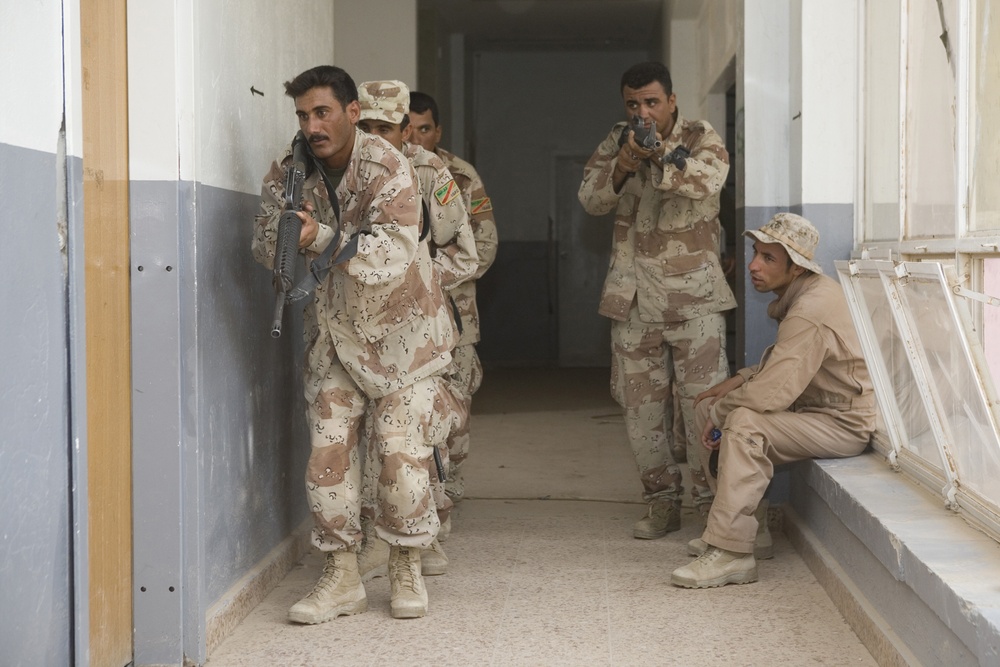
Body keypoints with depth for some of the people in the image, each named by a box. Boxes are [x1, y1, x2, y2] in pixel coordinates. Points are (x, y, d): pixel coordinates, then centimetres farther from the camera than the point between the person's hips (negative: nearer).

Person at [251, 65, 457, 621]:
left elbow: (394, 254, -31)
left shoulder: (387, 168, -21)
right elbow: (266, 248, -8)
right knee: (328, 451, -1)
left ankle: (407, 570, 14)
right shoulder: (289, 172, -5)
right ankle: (342, 577, 8)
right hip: (334, 331, 4)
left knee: (403, 451, -4)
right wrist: (286, 241, -31)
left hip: (400, 329, -4)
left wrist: (322, 238, -41)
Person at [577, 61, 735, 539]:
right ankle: (662, 500, 17)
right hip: (633, 296, 4)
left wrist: (662, 154, -38)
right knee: (640, 402, 6)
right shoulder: (616, 142, 11)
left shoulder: (700, 138, 0)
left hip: (694, 293, -4)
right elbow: (590, 199, 0)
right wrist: (621, 168, -19)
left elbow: (708, 180, -21)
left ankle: (712, 502, -1)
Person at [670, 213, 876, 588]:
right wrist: (739, 380, 3)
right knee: (707, 406, 7)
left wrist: (720, 411, -14)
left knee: (745, 423, -31)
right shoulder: (797, 296, 8)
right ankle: (744, 523, 10)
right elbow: (781, 365, 21)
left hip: (844, 425, -11)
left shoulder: (811, 311, -25)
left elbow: (773, 392, -30)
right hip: (813, 407, 11)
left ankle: (731, 552, -29)